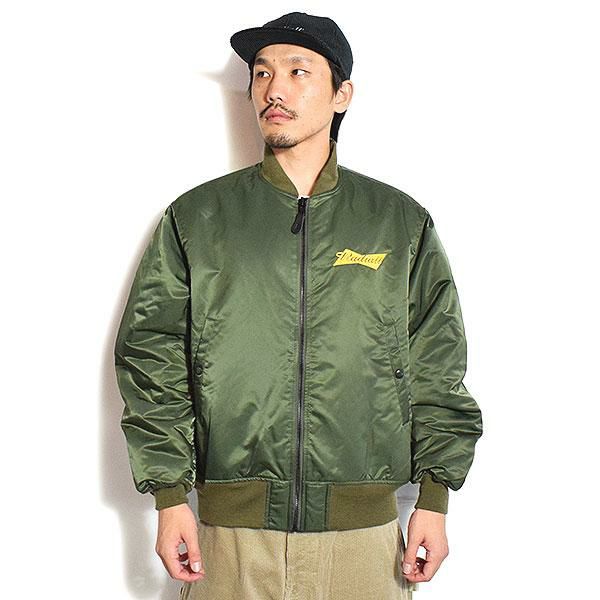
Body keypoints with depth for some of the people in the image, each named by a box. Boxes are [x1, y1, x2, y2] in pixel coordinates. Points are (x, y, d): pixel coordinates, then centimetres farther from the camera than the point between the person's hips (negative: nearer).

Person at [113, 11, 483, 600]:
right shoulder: (195, 218, 3)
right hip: (231, 533, 0)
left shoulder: (401, 221, 6)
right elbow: (151, 357, 3)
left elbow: (436, 368, 7)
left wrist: (434, 500, 2)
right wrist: (170, 497, -3)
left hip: (364, 533, 1)